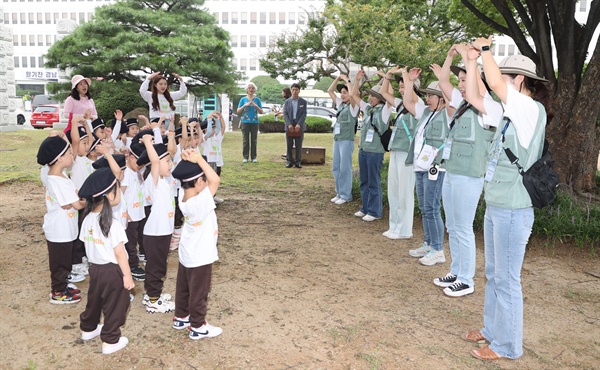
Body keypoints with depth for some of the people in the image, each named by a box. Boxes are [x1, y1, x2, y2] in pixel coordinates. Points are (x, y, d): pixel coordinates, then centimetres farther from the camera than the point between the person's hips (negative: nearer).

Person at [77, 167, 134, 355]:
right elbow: (119, 253, -21)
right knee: (114, 306, 9)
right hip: (113, 271, -7)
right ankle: (110, 341, 20)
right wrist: (128, 275, -12)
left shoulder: (87, 219, -4)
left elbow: (86, 243, 7)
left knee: (94, 300, 27)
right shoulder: (113, 225, -26)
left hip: (95, 267, 7)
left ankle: (88, 329, 46)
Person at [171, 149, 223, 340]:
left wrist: (190, 160, -16)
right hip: (200, 258, -8)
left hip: (186, 255, 8)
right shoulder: (201, 202, -31)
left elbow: (187, 177, 2)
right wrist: (198, 159, -31)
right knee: (198, 293, 9)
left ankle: (181, 318, 40)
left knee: (183, 289, 23)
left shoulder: (183, 198, -9)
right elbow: (215, 180, -34)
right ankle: (198, 327, 24)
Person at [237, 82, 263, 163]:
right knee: (245, 140, 0)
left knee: (254, 140, 3)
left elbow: (261, 112, 6)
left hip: (254, 122, 1)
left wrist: (256, 106, -11)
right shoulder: (243, 99, 7)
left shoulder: (257, 99, 8)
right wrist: (244, 105, -11)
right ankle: (245, 157, 5)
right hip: (245, 122, -1)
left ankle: (253, 157, 7)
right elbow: (238, 111, 3)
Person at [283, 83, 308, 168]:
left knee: (299, 146, 1)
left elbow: (304, 114, -3)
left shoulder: (303, 102, 5)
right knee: (289, 145, 2)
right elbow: (285, 114, 2)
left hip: (299, 127, -1)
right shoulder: (287, 101, 9)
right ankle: (289, 161, 10)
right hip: (289, 126, 1)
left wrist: (299, 124, -16)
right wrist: (289, 124, -13)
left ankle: (298, 162, 8)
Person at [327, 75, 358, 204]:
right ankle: (339, 193, 19)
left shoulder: (353, 106, -6)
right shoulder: (340, 104, 13)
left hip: (347, 141, -8)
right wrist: (338, 78, 9)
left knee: (345, 169, -5)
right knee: (336, 168, 10)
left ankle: (346, 195, 2)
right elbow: (330, 91, 19)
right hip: (337, 140, 8)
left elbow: (353, 94, -27)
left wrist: (347, 80, -14)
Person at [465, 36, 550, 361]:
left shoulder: (532, 110, -14)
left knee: (506, 278, 1)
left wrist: (485, 49, -11)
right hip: (494, 207, 9)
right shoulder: (510, 114, 11)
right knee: (493, 273, 18)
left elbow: (495, 84, -26)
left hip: (513, 211, -9)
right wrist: (472, 60, 10)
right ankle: (492, 329, 33)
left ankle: (507, 345, 15)